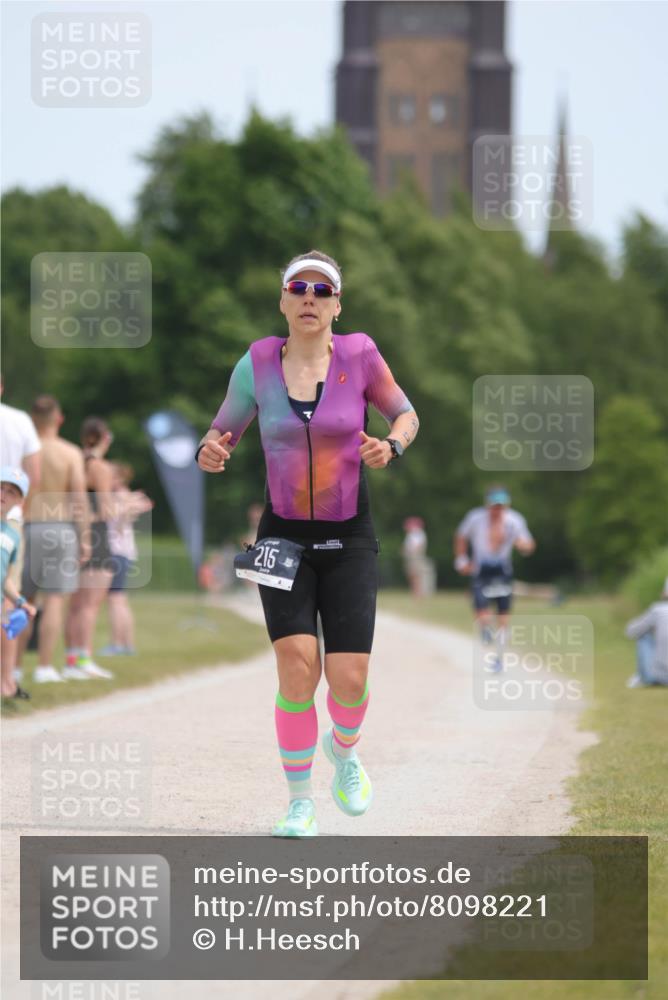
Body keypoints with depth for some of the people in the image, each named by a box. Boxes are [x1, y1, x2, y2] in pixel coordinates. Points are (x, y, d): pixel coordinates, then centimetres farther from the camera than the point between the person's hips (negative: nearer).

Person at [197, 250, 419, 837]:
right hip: (284, 538, 0)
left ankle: (343, 749, 30)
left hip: (350, 540, 0)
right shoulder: (257, 364, -3)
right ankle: (300, 804, 0)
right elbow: (224, 430, 8)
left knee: (349, 678, -7)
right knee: (298, 667, -15)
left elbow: (405, 414, 8)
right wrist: (212, 453, -15)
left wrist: (391, 446, -14)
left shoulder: (358, 355, -6)